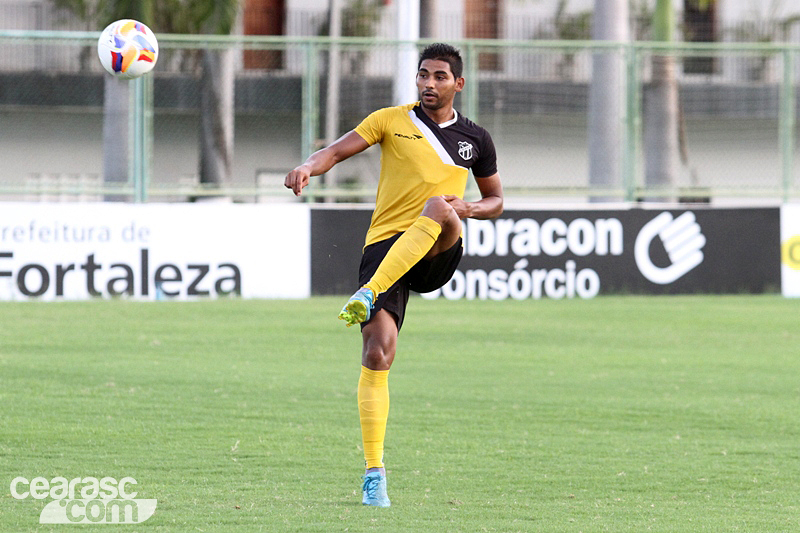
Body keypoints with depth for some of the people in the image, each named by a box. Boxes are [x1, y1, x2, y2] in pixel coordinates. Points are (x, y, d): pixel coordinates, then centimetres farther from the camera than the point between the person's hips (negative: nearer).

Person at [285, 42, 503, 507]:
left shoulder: (475, 138, 15)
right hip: (385, 243, 0)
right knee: (377, 354, -15)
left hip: (438, 255, 0)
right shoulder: (392, 120, 10)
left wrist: (467, 208, 0)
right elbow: (339, 150, 0)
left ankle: (367, 296, -39)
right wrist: (309, 167, -24)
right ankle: (374, 474, -8)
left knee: (439, 209, -37)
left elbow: (496, 200, 24)